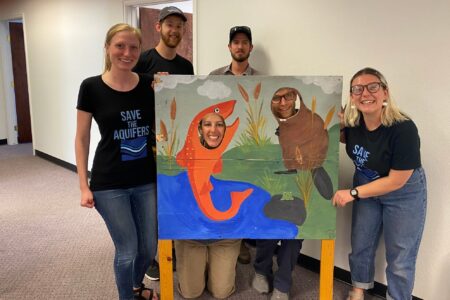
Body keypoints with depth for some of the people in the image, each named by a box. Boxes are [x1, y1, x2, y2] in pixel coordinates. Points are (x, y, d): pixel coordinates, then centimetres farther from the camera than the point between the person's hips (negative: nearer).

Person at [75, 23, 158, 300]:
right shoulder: (91, 87, -8)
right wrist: (84, 186, -6)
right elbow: (82, 139, -2)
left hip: (146, 181, 4)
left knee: (149, 247, 15)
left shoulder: (149, 85, 0)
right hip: (109, 184, -3)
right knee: (127, 250, 5)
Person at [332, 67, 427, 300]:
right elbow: (341, 137, 11)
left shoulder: (404, 128, -30)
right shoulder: (351, 122, -16)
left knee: (400, 258, 7)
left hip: (404, 194, -4)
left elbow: (396, 181, -24)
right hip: (366, 187, 5)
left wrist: (352, 193, -22)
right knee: (360, 246, 17)